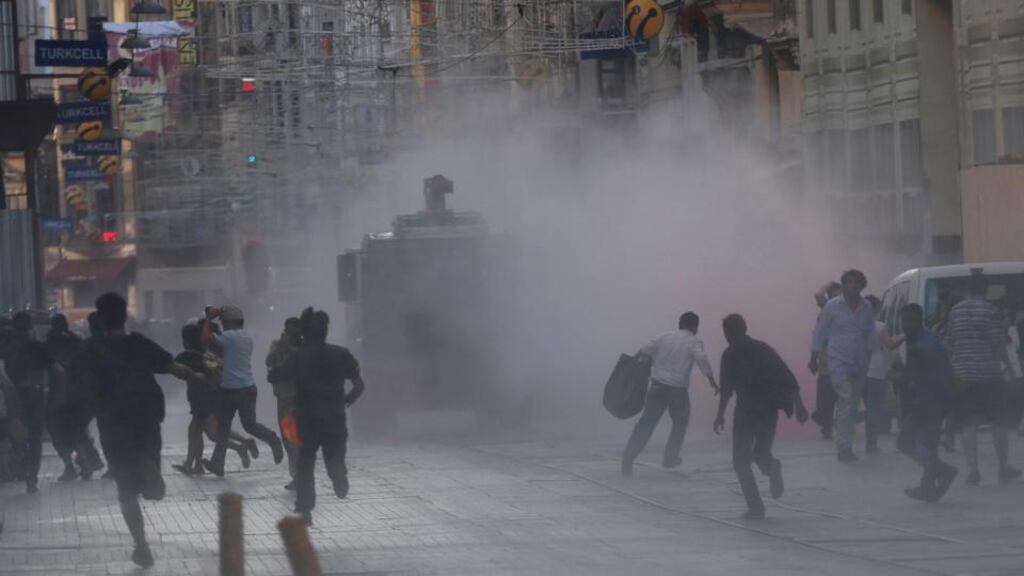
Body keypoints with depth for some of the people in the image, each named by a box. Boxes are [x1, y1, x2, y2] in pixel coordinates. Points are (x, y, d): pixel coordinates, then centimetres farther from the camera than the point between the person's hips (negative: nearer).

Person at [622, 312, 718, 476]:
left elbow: (644, 352, 7)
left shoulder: (665, 337, 13)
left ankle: (629, 455, -12)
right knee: (680, 423, 20)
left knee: (646, 421, 0)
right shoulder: (694, 342, 1)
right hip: (678, 389, -3)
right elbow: (701, 359, -18)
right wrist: (712, 380, -20)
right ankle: (670, 457, 22)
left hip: (658, 385, 3)